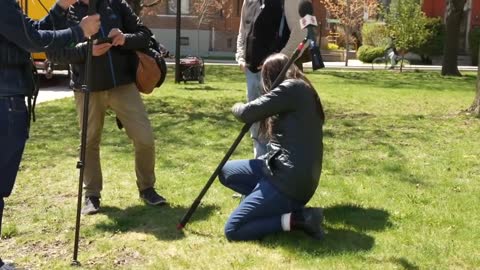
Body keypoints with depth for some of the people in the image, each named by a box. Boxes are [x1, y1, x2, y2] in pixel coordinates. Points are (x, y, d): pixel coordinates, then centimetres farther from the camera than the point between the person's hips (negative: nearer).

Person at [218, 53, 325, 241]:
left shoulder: (292, 88, -12)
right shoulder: (303, 89, 16)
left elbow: (248, 113, -13)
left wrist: (237, 107, 6)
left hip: (290, 179, -10)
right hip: (293, 173, 10)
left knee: (233, 230, -9)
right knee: (226, 172, 17)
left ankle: (298, 218, -10)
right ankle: (286, 205, 7)